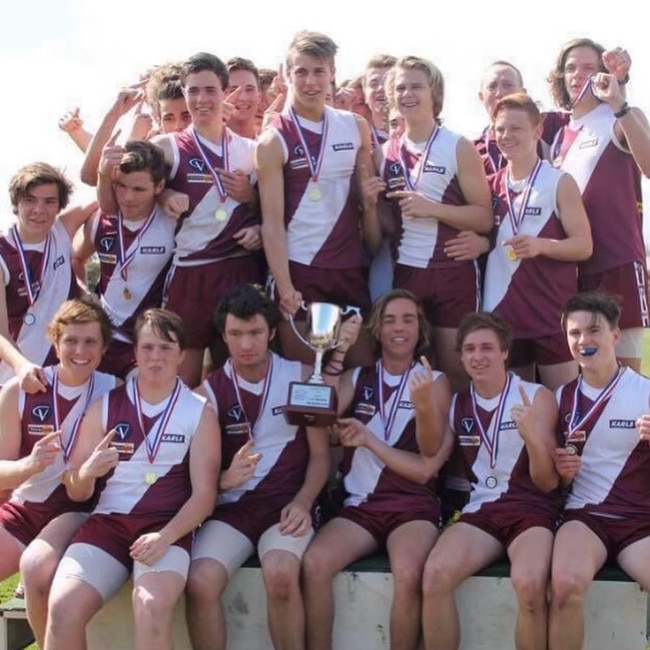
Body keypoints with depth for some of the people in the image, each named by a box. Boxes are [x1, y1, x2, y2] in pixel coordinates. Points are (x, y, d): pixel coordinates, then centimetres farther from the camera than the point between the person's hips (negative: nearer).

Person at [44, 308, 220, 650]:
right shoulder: (105, 406, 11)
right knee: (62, 607, -26)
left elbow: (204, 494, 0)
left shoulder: (200, 412, 6)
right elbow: (76, 492, 12)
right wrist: (88, 471, -12)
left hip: (167, 526, -2)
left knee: (152, 607, -34)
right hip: (107, 522, 2)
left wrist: (166, 537, -18)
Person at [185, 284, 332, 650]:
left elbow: (321, 454, 6)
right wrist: (224, 479, -20)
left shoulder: (301, 377, 5)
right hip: (232, 506, 1)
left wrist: (302, 502, -12)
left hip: (288, 503, -1)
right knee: (201, 583, -28)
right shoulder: (209, 391, 6)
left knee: (281, 574, -33)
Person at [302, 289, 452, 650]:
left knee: (408, 574, -34)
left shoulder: (435, 381, 8)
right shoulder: (357, 378, 14)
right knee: (314, 564, -28)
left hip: (412, 505, -2)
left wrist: (424, 402, -26)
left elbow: (431, 451, -7)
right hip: (360, 504, 2)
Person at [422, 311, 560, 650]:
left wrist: (532, 436, -22)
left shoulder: (537, 397, 1)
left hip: (531, 510, -3)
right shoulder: (456, 404, 13)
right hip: (480, 511, 3)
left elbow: (548, 483, -2)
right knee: (435, 575, -29)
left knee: (529, 583, -35)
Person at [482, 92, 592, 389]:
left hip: (552, 311, -5)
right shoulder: (491, 185, 11)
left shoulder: (559, 183, -3)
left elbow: (584, 245, -7)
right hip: (503, 309, 5)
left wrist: (542, 245, -23)